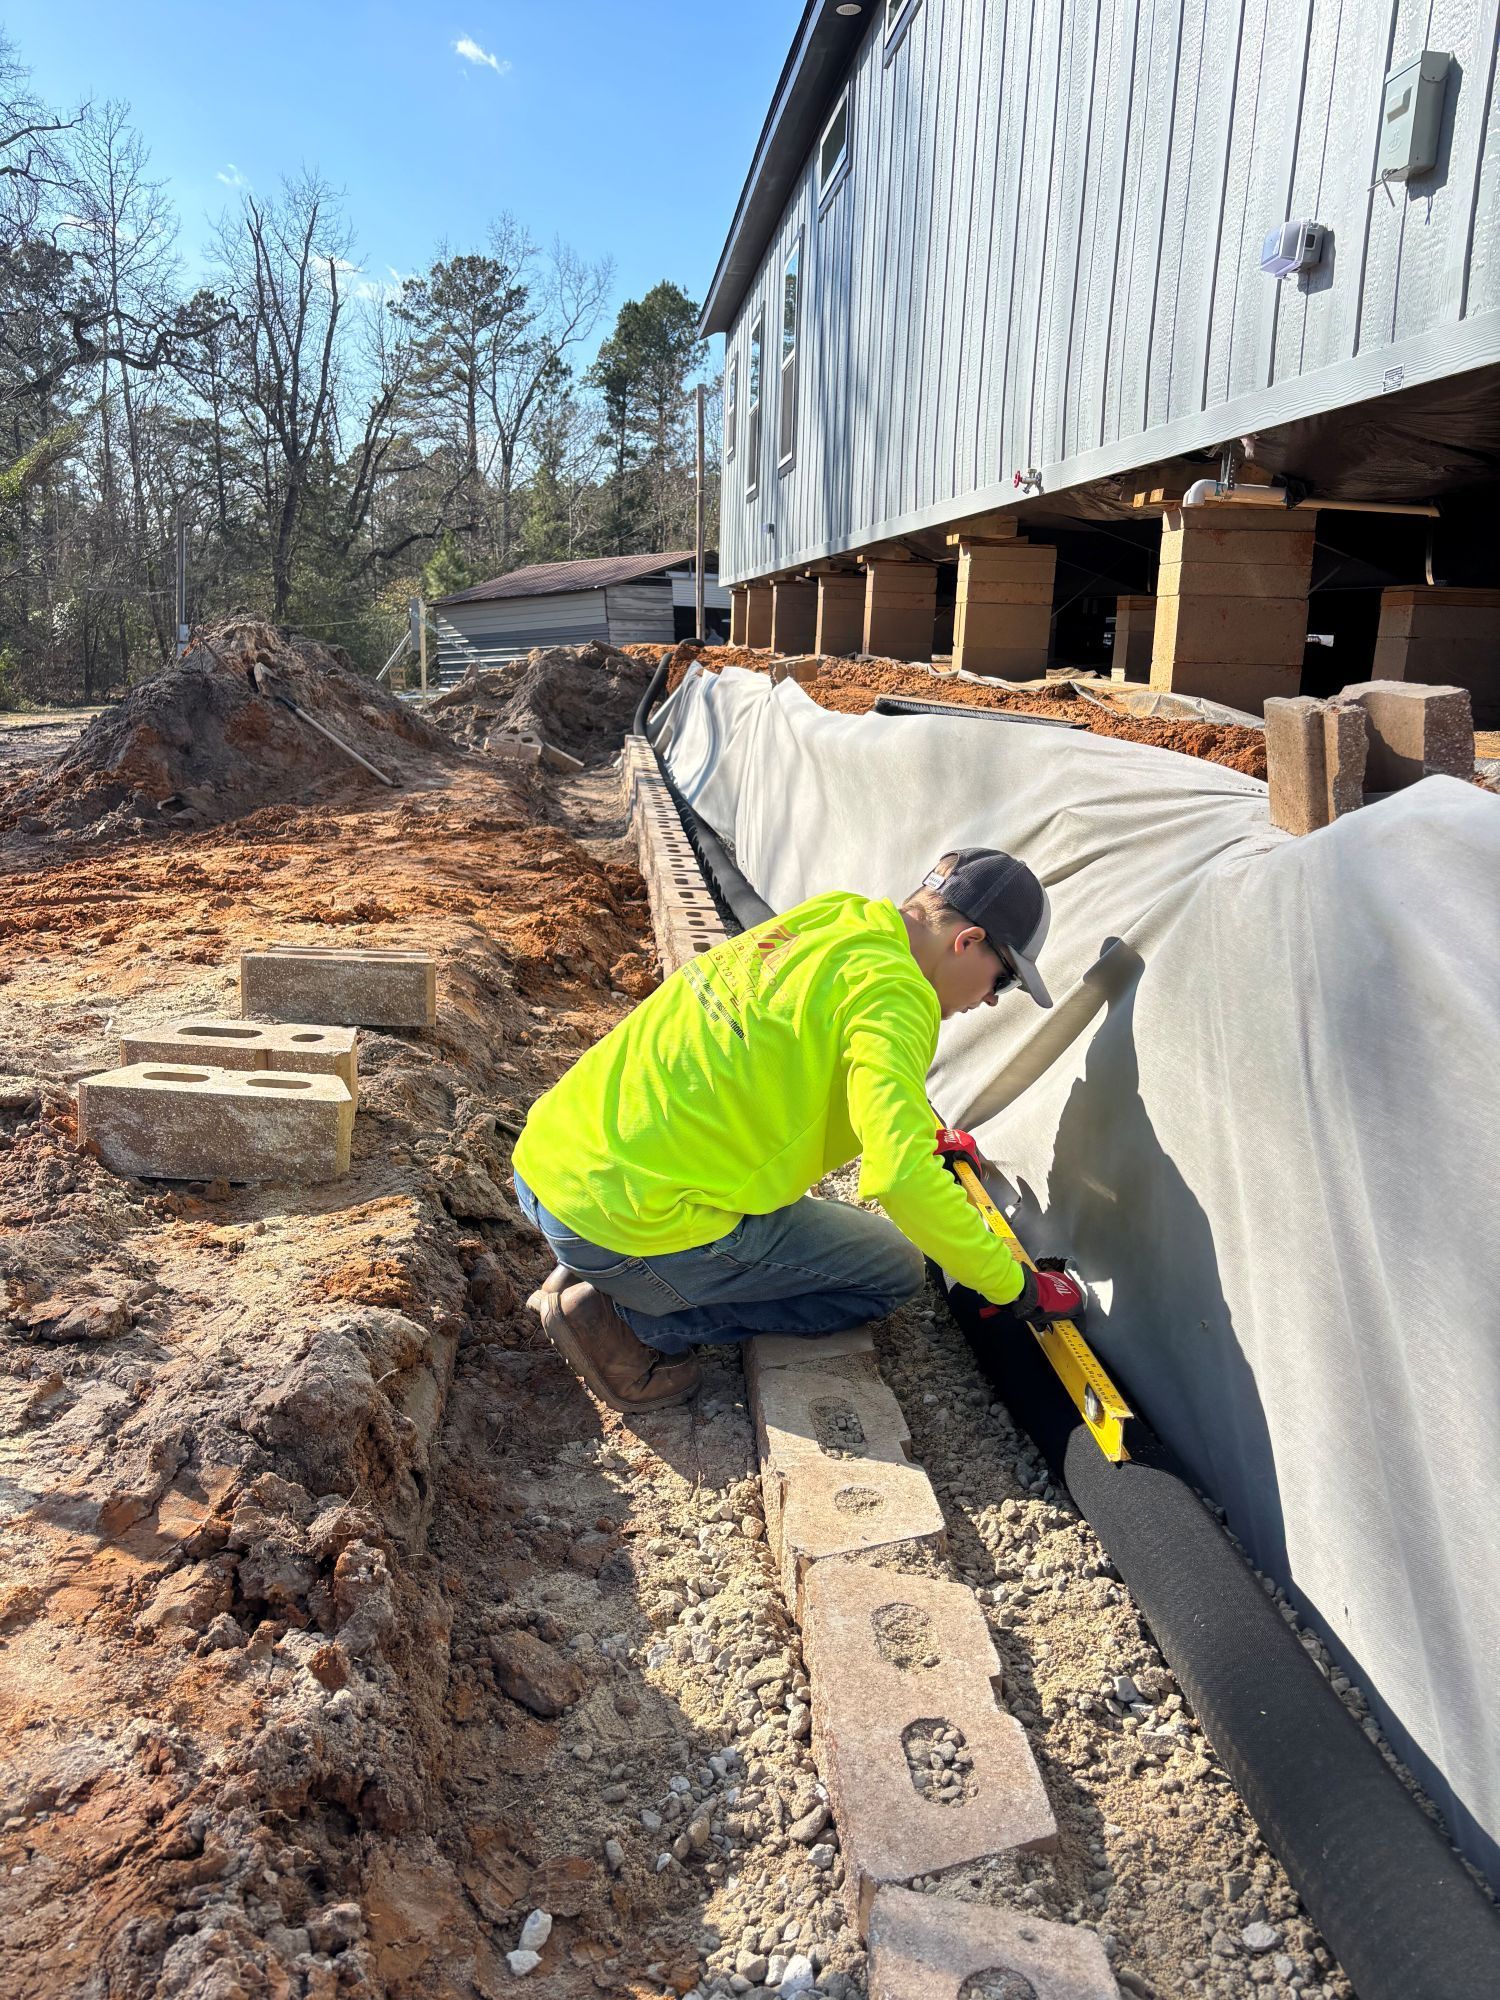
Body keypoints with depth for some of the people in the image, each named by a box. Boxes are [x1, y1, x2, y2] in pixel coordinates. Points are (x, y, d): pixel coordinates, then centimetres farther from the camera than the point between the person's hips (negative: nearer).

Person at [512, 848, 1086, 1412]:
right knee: (893, 1271, 8)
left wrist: (929, 1134, 44)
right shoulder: (892, 994, -14)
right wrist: (1016, 1287, -10)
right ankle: (633, 1322, 0)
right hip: (625, 1222, -9)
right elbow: (903, 1178, -25)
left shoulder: (826, 918, 13)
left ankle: (583, 1275, 16)